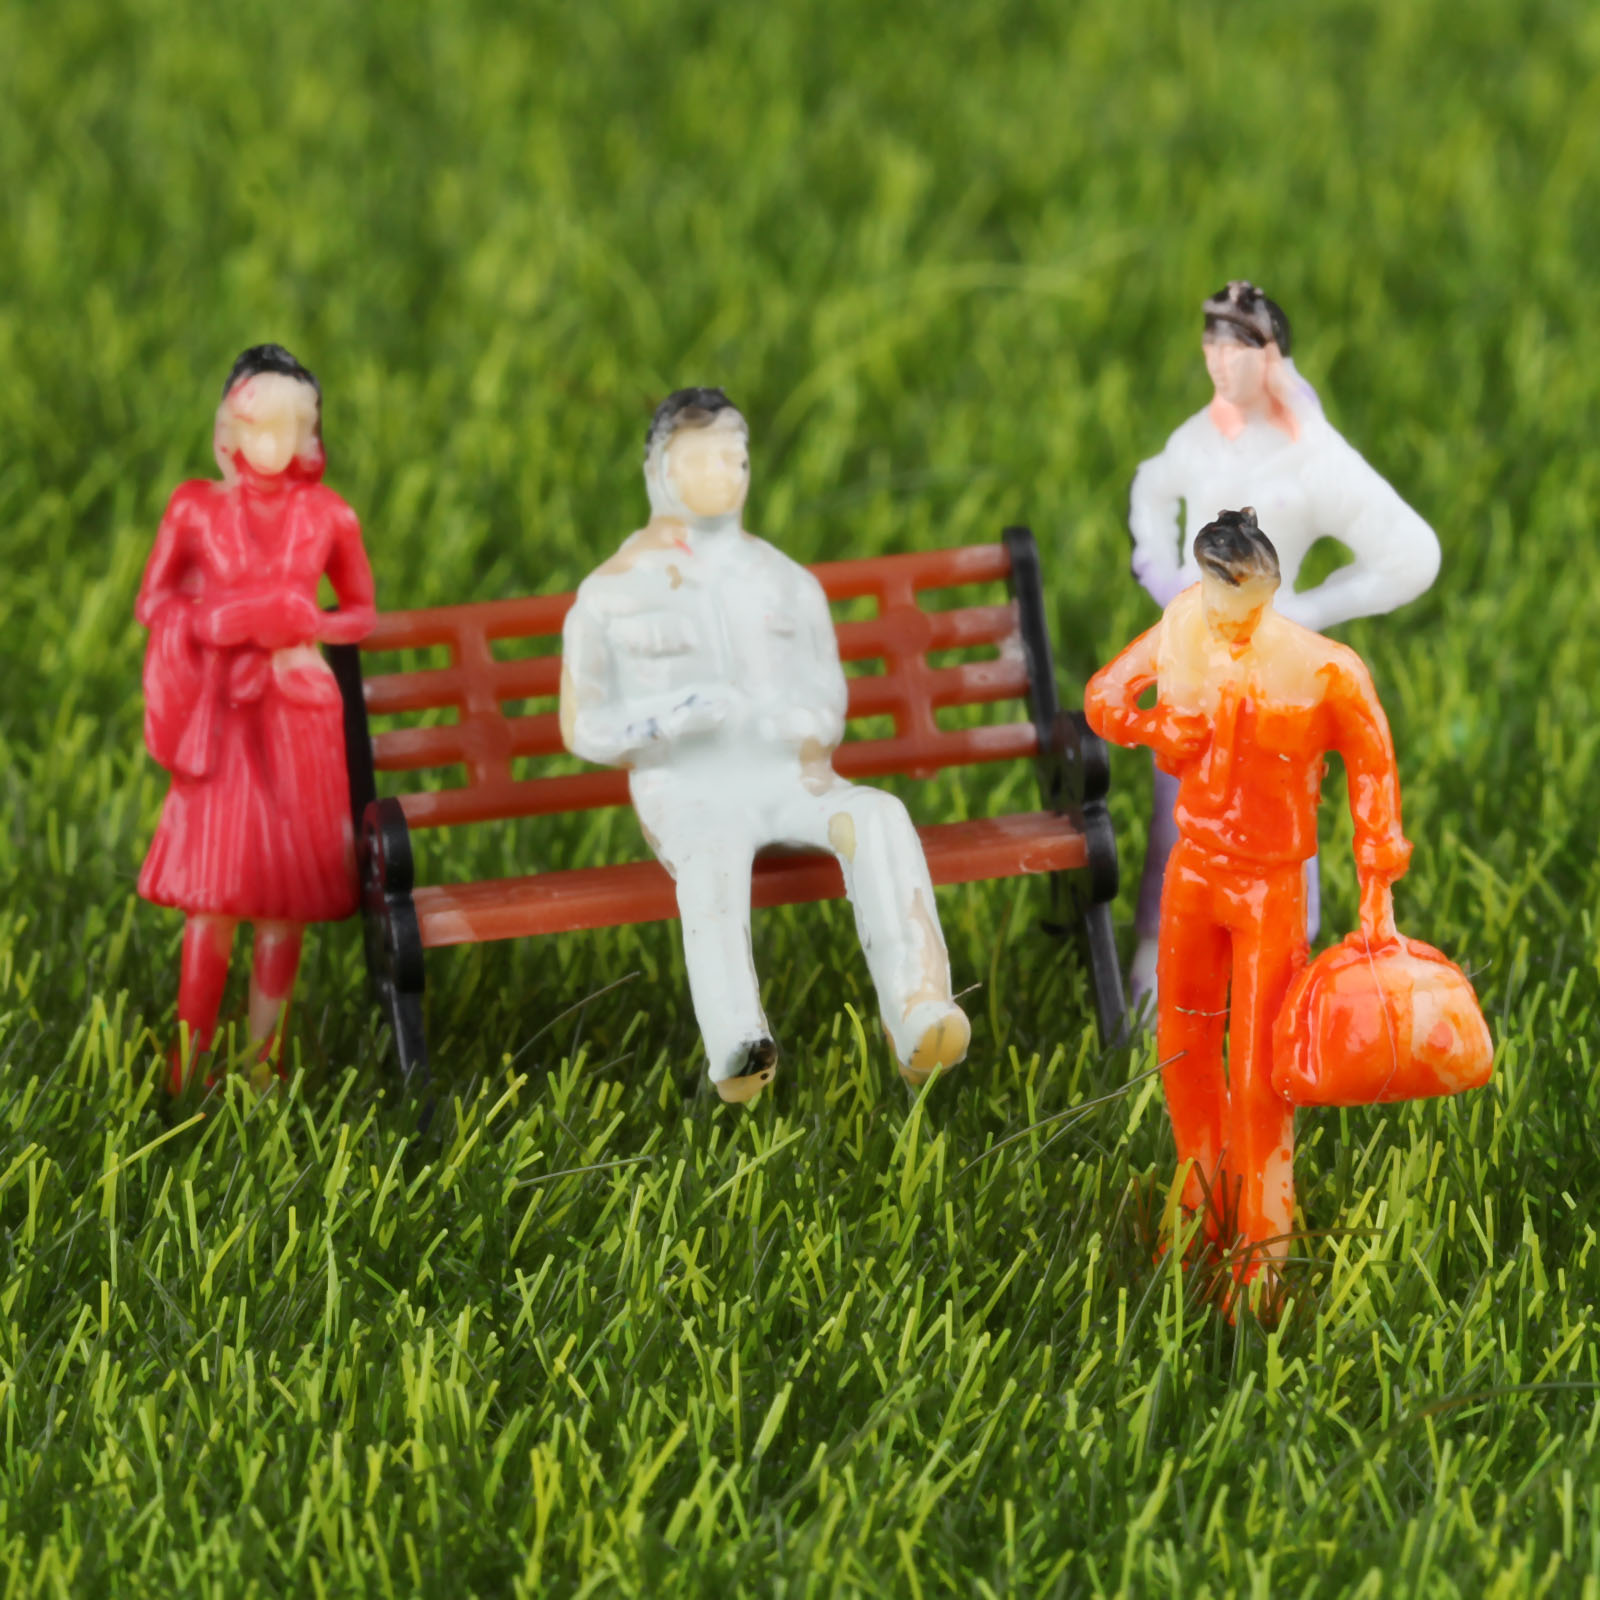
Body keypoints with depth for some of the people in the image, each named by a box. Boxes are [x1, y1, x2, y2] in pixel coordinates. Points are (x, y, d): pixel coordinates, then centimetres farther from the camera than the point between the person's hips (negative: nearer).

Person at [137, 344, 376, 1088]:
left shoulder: (327, 517, 3)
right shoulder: (196, 509, 1)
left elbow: (360, 610, 13)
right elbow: (153, 601, 7)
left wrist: (306, 631, -6)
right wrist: (220, 623, -9)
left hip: (301, 718, 1)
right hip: (222, 713, -1)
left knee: (284, 894, 1)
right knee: (213, 891, -5)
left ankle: (262, 1057, 11)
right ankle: (190, 1067, 3)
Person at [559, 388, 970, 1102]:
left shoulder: (786, 582, 19)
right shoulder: (610, 594, 8)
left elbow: (827, 694, 13)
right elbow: (583, 728, 5)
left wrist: (810, 732, -12)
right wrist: (674, 721, -14)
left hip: (788, 783, 3)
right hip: (688, 798, -3)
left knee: (877, 817, -33)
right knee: (712, 855, -41)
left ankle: (920, 1022, -51)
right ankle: (736, 1051, -65)